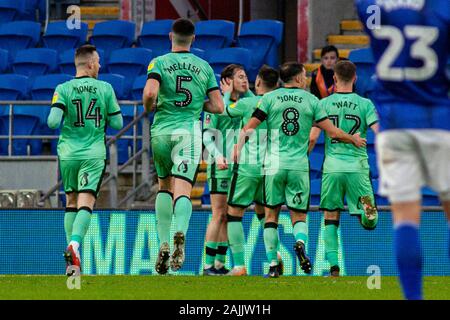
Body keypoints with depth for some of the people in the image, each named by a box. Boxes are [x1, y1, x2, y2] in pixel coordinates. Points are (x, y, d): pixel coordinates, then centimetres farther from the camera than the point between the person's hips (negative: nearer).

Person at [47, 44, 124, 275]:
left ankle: (72, 250, 12)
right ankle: (75, 243, -30)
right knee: (86, 204, -7)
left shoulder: (63, 89, -2)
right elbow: (117, 123, 1)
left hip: (68, 153, 2)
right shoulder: (105, 89, -1)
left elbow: (53, 121, -13)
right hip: (94, 154, -2)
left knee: (71, 202, 15)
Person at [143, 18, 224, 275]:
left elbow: (150, 93, -17)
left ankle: (164, 244, 9)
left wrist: (148, 108, 4)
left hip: (162, 130, 0)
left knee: (165, 186, 18)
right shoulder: (204, 67, 7)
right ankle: (180, 232, -37)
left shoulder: (160, 63, 0)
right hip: (190, 131, 0)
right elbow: (218, 107, 5)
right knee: (182, 190, -8)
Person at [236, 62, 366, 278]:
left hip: (274, 165, 0)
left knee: (271, 214, 10)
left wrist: (239, 147, 13)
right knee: (299, 215, 9)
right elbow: (333, 132, 5)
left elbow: (248, 129, -2)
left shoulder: (270, 98, 3)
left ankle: (272, 264, 3)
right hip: (299, 166, 0)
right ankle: (300, 242, -23)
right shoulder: (310, 100, 4)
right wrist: (353, 140, 22)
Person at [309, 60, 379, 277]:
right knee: (368, 224, 4)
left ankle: (333, 265, 3)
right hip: (358, 166, 0)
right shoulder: (365, 104, 2)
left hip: (332, 167, 0)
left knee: (330, 218, 11)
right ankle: (368, 209, -32)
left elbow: (312, 138, -3)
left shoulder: (324, 104, 3)